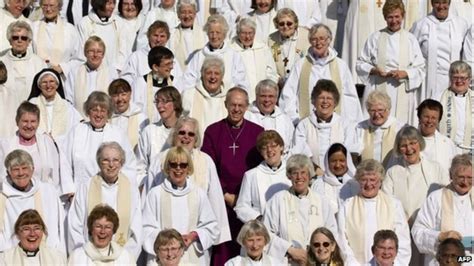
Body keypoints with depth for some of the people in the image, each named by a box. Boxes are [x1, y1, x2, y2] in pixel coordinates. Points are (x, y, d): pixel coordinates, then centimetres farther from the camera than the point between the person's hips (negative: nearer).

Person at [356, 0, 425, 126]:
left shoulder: (410, 39, 7)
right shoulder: (375, 37, 7)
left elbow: (420, 68, 7)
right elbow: (360, 64, 9)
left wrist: (405, 73, -11)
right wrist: (374, 70, -9)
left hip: (403, 93, 0)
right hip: (378, 91, 0)